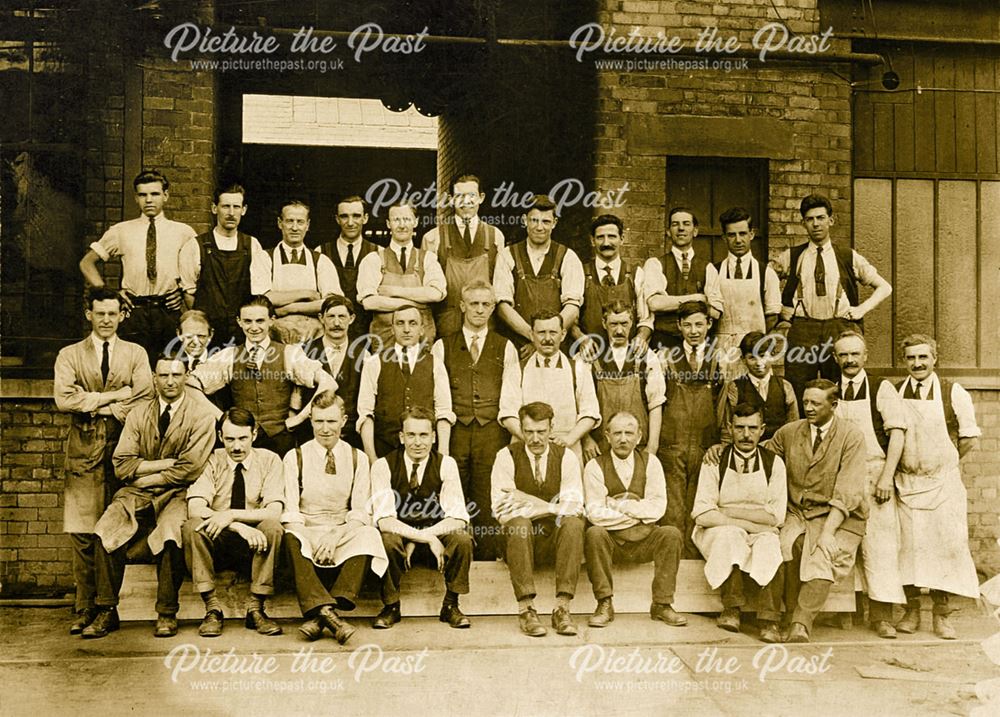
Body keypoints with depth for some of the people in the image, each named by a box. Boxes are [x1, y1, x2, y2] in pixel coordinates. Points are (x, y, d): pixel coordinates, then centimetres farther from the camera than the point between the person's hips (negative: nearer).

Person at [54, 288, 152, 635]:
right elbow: (63, 398, -4)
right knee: (83, 535, -2)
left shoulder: (136, 354, 13)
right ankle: (85, 608, 4)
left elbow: (144, 399, -2)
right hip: (84, 452, 0)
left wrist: (99, 407, -8)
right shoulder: (69, 355, 12)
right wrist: (113, 396, -7)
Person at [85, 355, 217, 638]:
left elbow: (190, 469, -11)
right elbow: (122, 465, 0)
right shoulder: (138, 414, 9)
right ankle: (107, 611, -10)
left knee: (169, 532, -32)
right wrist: (166, 463, -10)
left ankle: (167, 614, -15)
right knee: (105, 529, -22)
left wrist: (144, 475, -7)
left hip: (179, 493, -3)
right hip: (138, 495, 4)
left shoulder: (202, 414, -3)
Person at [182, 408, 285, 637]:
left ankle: (255, 608, -20)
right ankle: (212, 608, -22)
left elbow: (274, 512, -14)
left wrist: (231, 515, -27)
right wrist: (240, 526, -30)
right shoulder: (212, 461, -2)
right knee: (191, 526, -29)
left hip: (255, 543, 0)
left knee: (273, 528, -32)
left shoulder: (269, 460, -2)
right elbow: (195, 508, -17)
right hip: (217, 542, 1)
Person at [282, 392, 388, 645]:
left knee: (368, 535, -32)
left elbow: (361, 511, 2)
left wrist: (335, 535, -15)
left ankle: (319, 615, -39)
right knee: (291, 540, -35)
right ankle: (327, 612, -47)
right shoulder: (295, 457, 7)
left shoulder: (358, 458, 10)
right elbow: (290, 511, 0)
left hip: (343, 533, 1)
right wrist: (296, 532, -21)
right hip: (307, 531, 0)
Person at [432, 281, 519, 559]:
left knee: (488, 503, -2)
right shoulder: (443, 346, 11)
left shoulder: (505, 348, 11)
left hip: (492, 432, 0)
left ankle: (488, 560, 6)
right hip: (454, 432, 0)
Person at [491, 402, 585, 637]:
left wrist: (532, 503, -20)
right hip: (519, 538, -1)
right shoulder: (507, 456, -3)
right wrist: (551, 507, -18)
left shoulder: (566, 457, 2)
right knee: (519, 524, -34)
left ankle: (562, 608, -30)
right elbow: (502, 511, -12)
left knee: (573, 523, -30)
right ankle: (526, 609, -34)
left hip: (554, 539, 1)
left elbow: (574, 507, -8)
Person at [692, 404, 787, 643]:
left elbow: (776, 517, -4)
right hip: (720, 534, -1)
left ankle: (768, 620, -32)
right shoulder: (714, 462, -2)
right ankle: (731, 608, -25)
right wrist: (751, 523, -17)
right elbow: (703, 515, -12)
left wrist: (728, 511, -9)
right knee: (729, 534, -35)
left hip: (760, 534, 1)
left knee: (769, 544, -32)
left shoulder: (773, 463, 4)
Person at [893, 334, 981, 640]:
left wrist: (941, 462, 5)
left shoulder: (954, 393, -3)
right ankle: (911, 611, 12)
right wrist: (909, 461, 4)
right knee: (907, 546, 0)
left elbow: (970, 440, 3)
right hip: (906, 484, 2)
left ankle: (942, 615, 11)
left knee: (947, 545, -1)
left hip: (943, 483, -1)